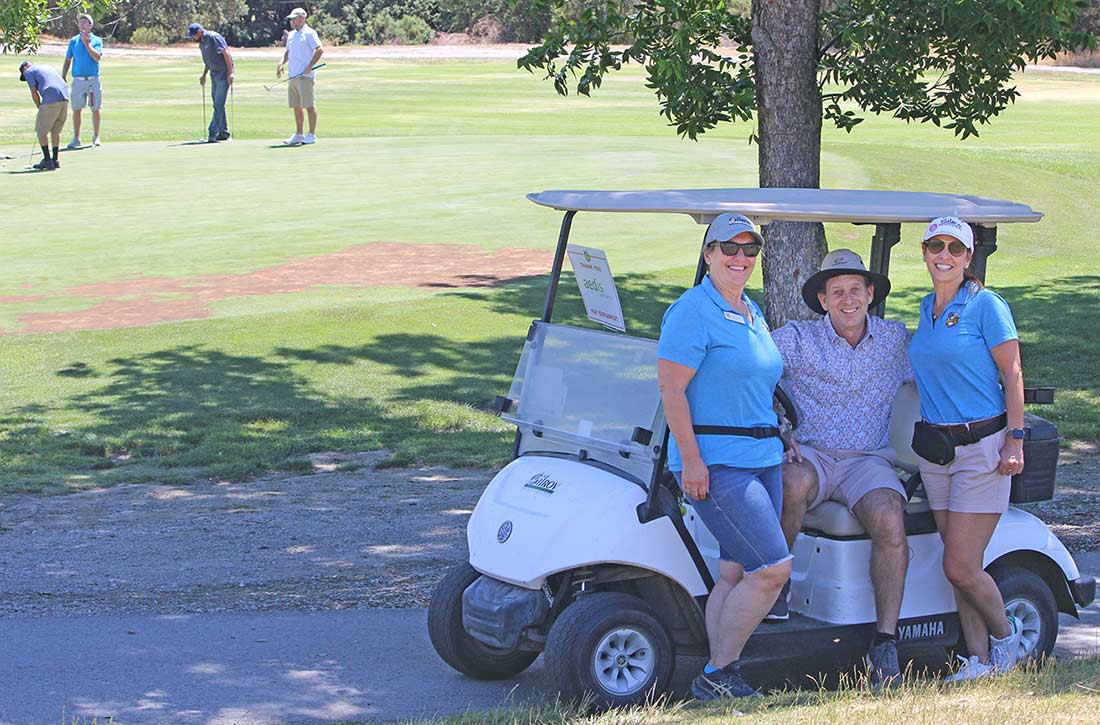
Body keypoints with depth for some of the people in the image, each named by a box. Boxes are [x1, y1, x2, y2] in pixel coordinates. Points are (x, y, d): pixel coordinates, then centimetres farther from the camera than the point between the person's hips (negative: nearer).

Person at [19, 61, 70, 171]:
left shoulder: (29, 72, 9)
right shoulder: (47, 67, 31)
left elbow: (34, 93, 0)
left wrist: (40, 108, 15)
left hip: (51, 100, -7)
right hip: (64, 98, 7)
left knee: (41, 131, 5)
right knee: (56, 131, 17)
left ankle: (47, 160, 2)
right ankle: (55, 161, 17)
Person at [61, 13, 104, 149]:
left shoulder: (97, 40, 2)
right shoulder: (73, 41, 9)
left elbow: (97, 57, -13)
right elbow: (67, 61, 13)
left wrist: (86, 43, -13)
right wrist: (63, 78, 6)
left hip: (93, 80, -1)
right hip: (78, 80, 2)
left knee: (95, 109, 2)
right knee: (77, 109, 1)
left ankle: (96, 137, 13)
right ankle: (76, 138, 7)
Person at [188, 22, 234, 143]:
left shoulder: (213, 37, -14)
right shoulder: (201, 43, 14)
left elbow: (226, 53, -18)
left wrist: (230, 73, -21)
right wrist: (204, 75, 20)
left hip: (224, 73, -10)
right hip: (214, 74, 10)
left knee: (219, 104, -11)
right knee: (217, 104, 10)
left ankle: (213, 133, -13)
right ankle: (224, 133, 17)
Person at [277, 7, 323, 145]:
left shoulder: (309, 33, -7)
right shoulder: (292, 34, 19)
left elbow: (319, 50, -14)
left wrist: (310, 67, -19)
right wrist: (282, 63, 10)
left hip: (304, 76, -8)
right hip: (293, 76, 8)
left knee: (309, 105, -5)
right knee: (296, 106, 10)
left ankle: (312, 135, -1)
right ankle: (298, 135, 17)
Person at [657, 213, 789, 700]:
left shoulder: (753, 313, 17)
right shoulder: (694, 310, -9)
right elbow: (671, 389, -14)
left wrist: (783, 440, 19)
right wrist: (691, 459, -20)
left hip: (761, 458, 9)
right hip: (716, 463, -8)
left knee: (736, 573, 6)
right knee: (773, 568, -13)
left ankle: (719, 677, 10)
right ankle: (716, 675, -4)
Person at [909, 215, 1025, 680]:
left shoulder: (986, 305, -8)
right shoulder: (927, 309, 12)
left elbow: (1012, 374, -8)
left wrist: (1015, 440, -14)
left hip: (982, 447, -6)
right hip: (935, 448, 6)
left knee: (960, 567, -8)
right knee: (959, 565, 5)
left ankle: (1006, 634, 15)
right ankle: (979, 659, 13)